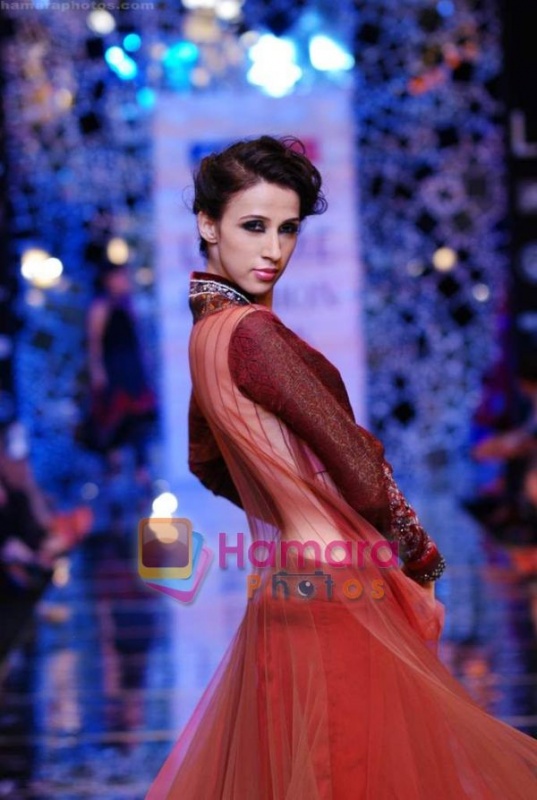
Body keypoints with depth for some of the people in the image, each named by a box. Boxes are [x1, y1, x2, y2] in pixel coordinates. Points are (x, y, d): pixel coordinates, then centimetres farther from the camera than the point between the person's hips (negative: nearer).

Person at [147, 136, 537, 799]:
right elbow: (362, 476, -17)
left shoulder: (208, 330, 10)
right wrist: (422, 566, -4)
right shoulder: (251, 330, -18)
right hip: (338, 599, -9)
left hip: (285, 588, 9)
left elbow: (207, 465, 24)